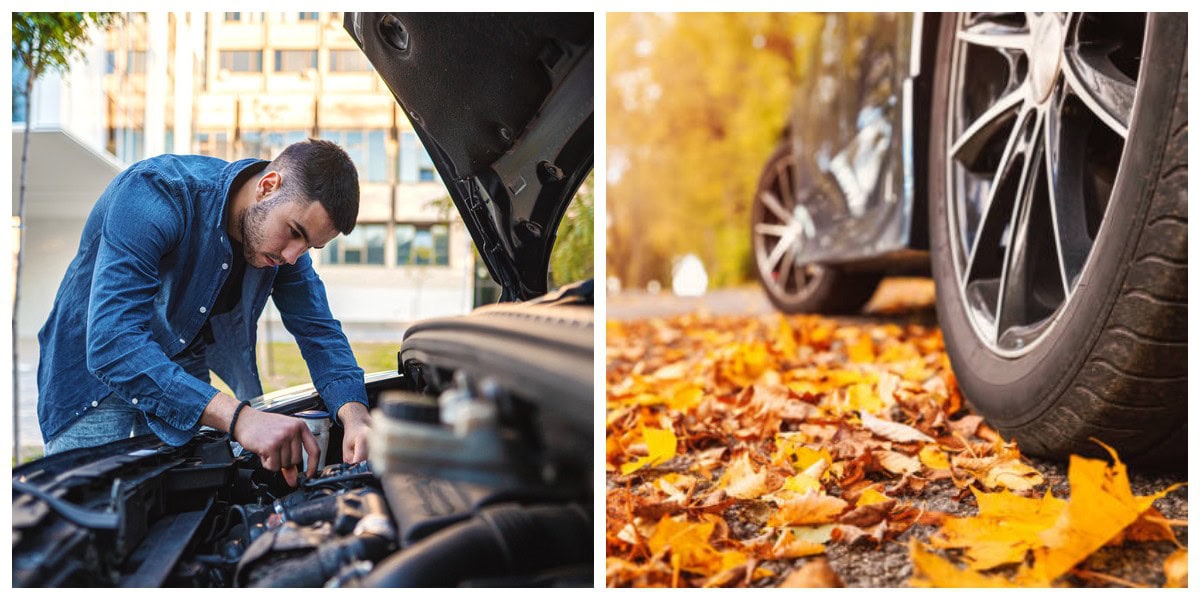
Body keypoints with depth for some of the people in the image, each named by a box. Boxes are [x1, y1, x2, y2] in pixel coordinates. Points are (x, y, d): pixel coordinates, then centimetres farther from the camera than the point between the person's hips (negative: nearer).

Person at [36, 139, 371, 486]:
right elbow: (111, 345, -44)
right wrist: (238, 418, -54)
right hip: (93, 364, -5)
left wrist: (355, 415, -28)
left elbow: (319, 331, -6)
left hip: (185, 368, 6)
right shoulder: (157, 195, -34)